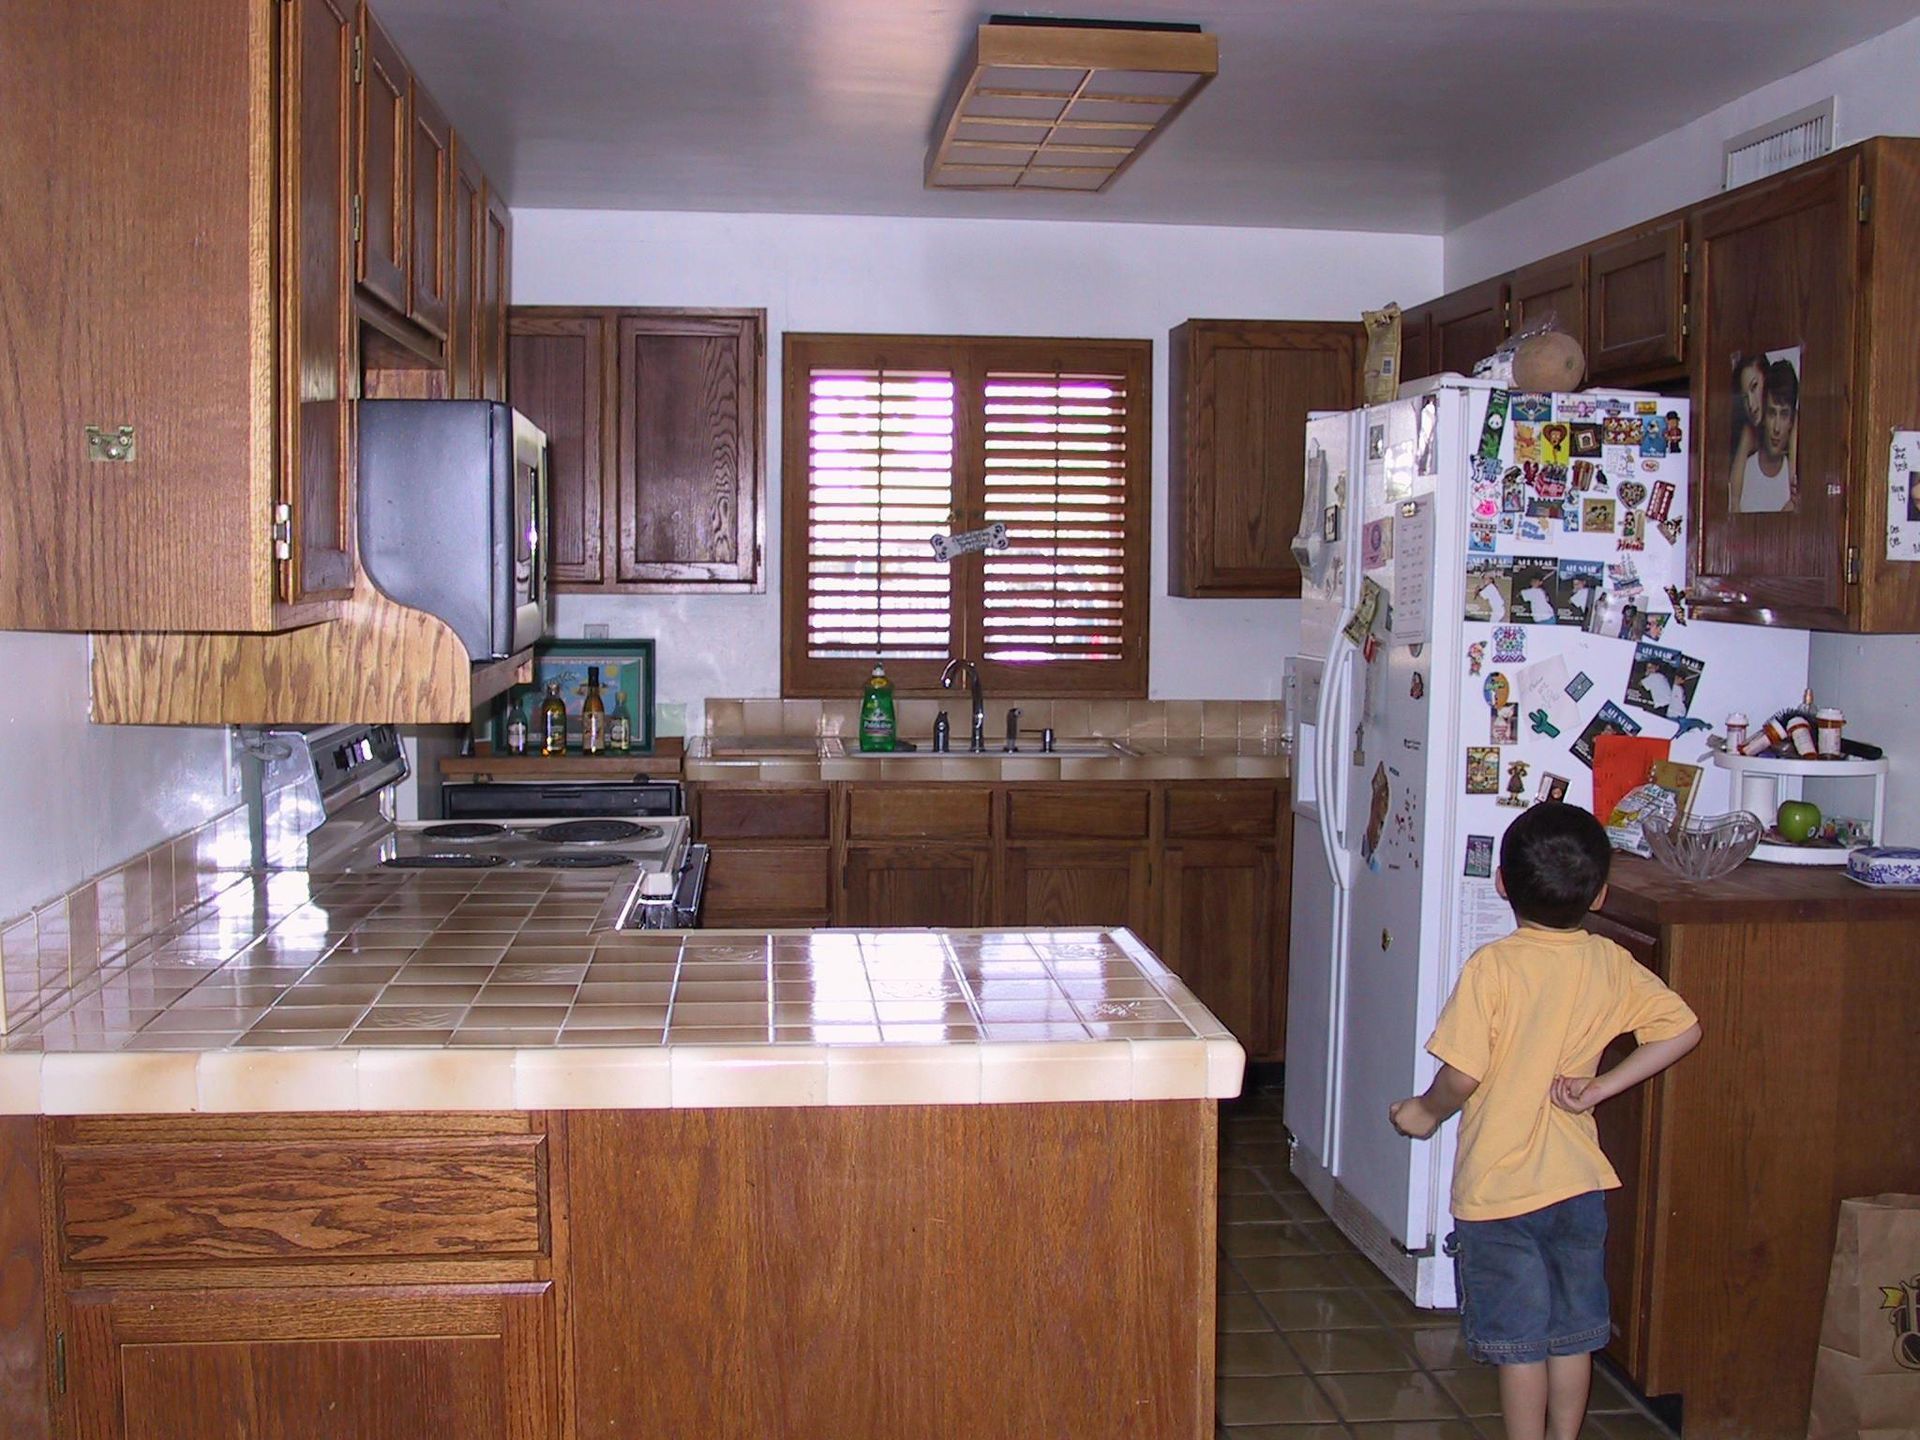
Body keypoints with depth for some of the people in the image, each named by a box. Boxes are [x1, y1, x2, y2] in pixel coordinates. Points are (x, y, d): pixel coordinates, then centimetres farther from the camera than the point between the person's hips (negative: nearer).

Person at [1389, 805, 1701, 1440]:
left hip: (1498, 1189, -4)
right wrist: (1599, 1088, -1)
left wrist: (1424, 1112, 2)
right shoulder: (1611, 964, -3)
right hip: (1578, 1180, 5)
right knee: (1573, 1333, 18)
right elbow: (1683, 1029, 0)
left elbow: (1462, 1076, -18)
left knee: (1519, 1340, 7)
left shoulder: (1492, 967, -17)